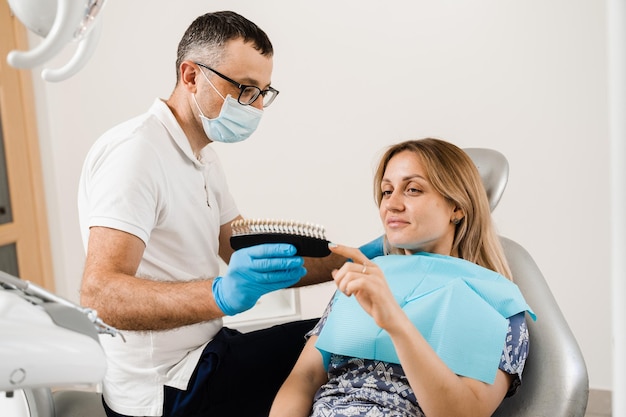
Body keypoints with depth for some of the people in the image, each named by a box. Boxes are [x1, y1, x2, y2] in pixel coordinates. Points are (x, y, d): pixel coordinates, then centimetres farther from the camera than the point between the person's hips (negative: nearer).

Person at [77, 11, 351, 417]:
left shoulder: (203, 158, 12)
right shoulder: (136, 150, -19)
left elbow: (251, 259, 9)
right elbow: (98, 295, -30)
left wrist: (351, 261, -4)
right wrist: (222, 295, -45)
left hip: (204, 349, 9)